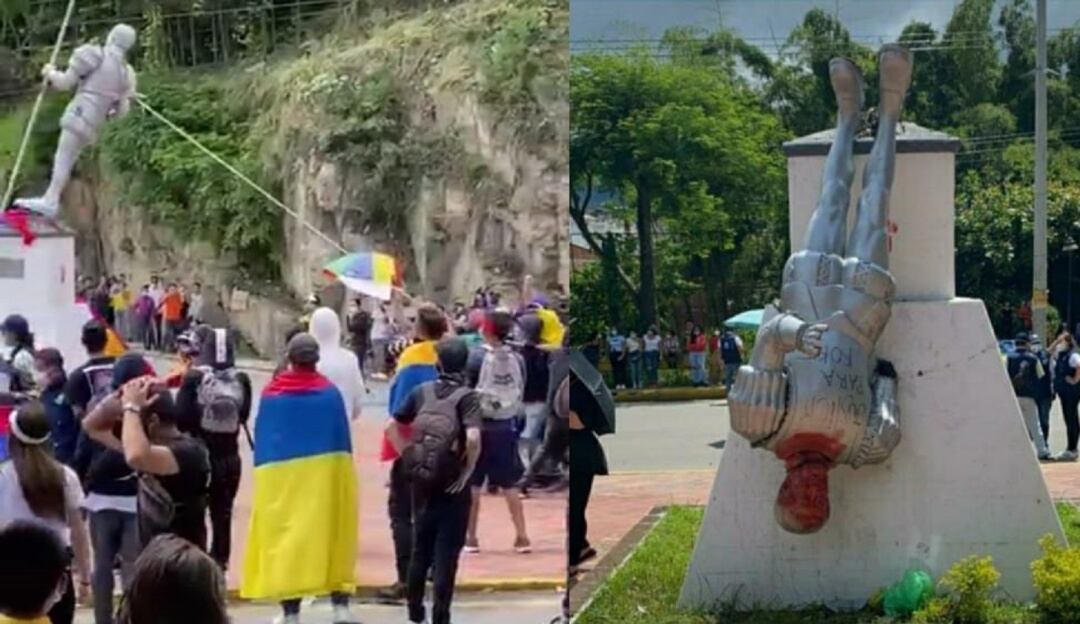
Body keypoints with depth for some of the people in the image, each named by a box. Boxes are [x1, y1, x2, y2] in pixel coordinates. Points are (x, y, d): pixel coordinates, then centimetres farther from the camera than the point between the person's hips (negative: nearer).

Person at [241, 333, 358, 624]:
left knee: (286, 538, 5)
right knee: (331, 536, 10)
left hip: (280, 478, 0)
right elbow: (343, 440, 0)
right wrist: (341, 478, 8)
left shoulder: (271, 393, -2)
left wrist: (265, 478, 8)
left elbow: (261, 440, 1)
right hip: (323, 476, 0)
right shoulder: (330, 393, -3)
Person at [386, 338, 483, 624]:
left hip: (422, 481, 4)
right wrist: (469, 469, -11)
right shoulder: (466, 396, -11)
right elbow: (473, 438, -25)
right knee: (446, 553, 3)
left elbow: (391, 426, 3)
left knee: (420, 548, 18)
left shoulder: (421, 392, 3)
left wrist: (408, 455, 8)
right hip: (452, 485, -4)